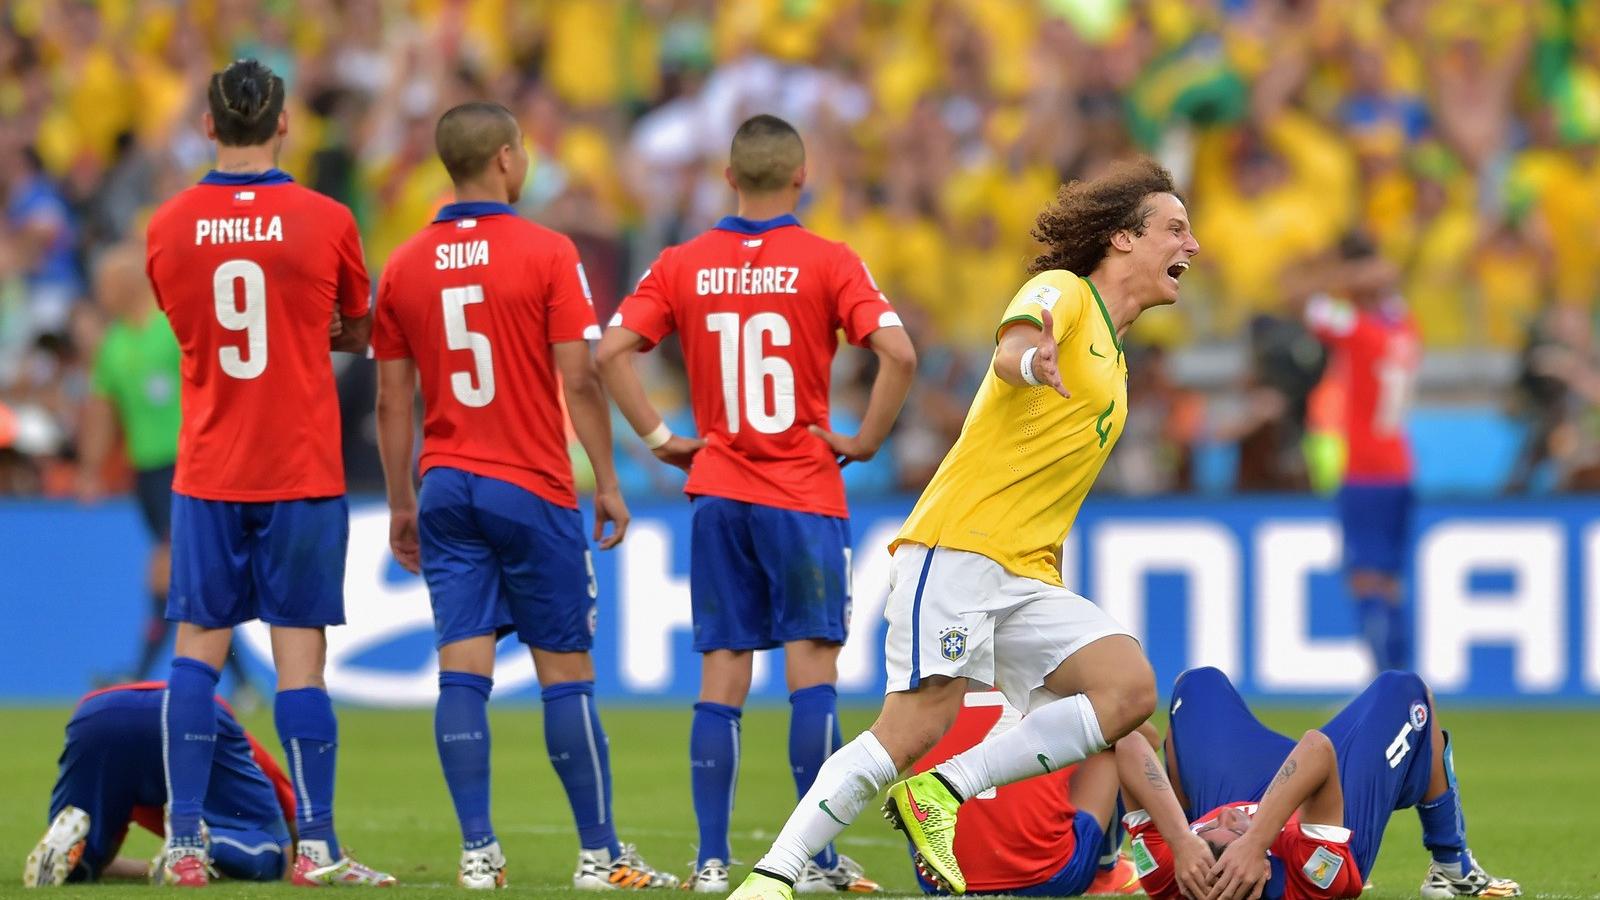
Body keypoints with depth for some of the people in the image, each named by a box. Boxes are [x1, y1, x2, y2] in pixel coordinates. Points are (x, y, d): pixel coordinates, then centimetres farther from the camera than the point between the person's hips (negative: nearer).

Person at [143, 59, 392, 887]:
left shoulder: (169, 227, -1)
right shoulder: (325, 222, -5)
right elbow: (357, 333, 9)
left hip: (208, 472, 2)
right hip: (303, 470, -1)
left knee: (196, 652, 5)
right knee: (300, 655, 0)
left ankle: (184, 843, 0)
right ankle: (315, 848, -1)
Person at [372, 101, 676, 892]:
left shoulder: (404, 267, 5)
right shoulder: (547, 254, -7)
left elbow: (392, 400, 7)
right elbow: (579, 382, -9)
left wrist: (402, 504, 15)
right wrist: (607, 484, 0)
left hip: (447, 489, 3)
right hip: (533, 488, -3)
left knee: (462, 670, 0)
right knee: (566, 671, 2)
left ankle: (478, 851, -6)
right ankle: (599, 854, 6)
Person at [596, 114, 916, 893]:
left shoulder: (683, 265, 3)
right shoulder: (826, 263, -6)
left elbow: (609, 352, -3)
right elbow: (898, 354, -16)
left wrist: (659, 437, 3)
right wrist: (864, 441, -4)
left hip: (718, 493, 3)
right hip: (804, 497, -3)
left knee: (721, 676, 5)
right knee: (812, 666, -1)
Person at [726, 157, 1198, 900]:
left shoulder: (1112, 357, 24)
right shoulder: (1065, 293, -1)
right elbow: (1011, 345, -25)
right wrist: (1030, 360, -47)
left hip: (1028, 578, 8)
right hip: (958, 548, -8)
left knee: (1130, 690, -14)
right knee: (918, 725, -18)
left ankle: (944, 791, -12)